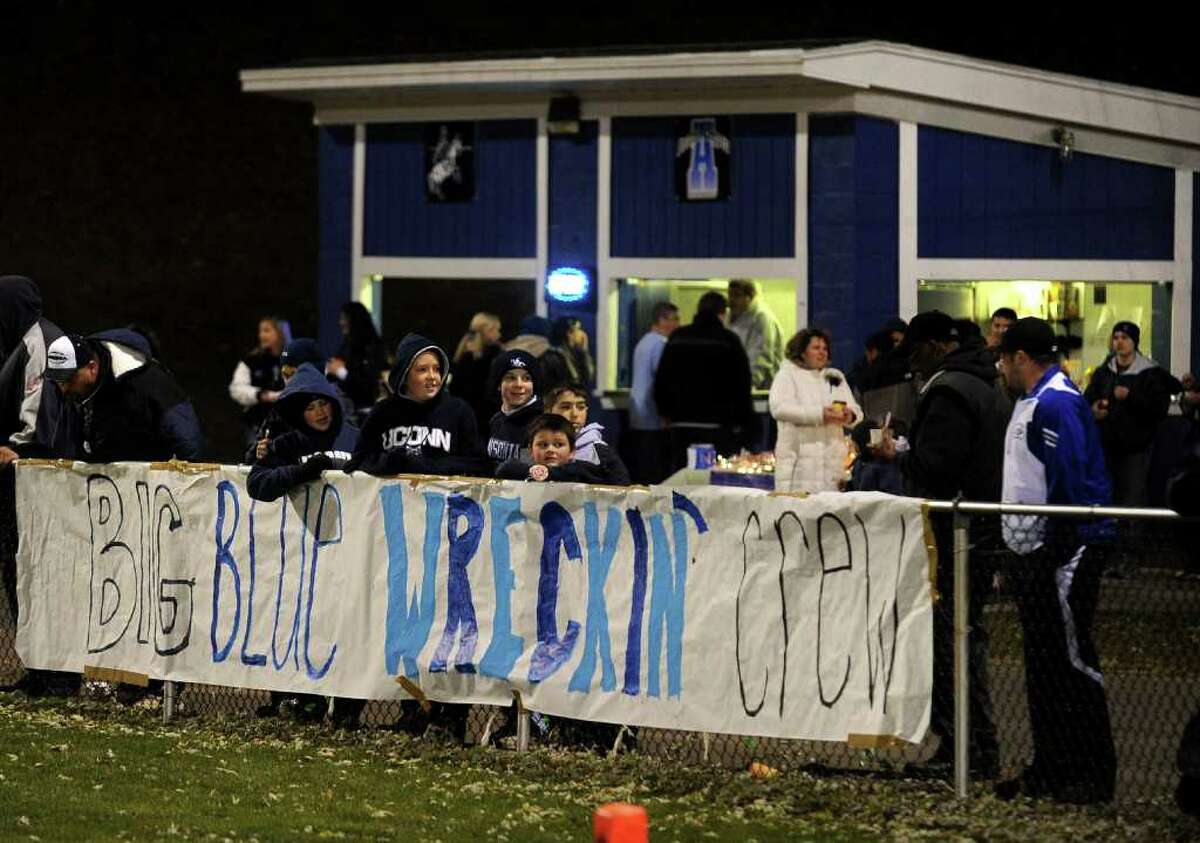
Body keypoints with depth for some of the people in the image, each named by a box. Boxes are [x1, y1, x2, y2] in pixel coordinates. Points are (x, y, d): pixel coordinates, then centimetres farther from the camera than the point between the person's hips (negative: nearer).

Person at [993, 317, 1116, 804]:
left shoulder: (1057, 404, -15)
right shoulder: (1033, 402, 17)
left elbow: (1068, 479, -22)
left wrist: (1058, 551, -23)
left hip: (1065, 548, -10)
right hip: (1034, 551, 11)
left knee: (1072, 660, -7)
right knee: (1042, 661, 12)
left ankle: (1094, 773, -3)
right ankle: (1050, 768, 17)